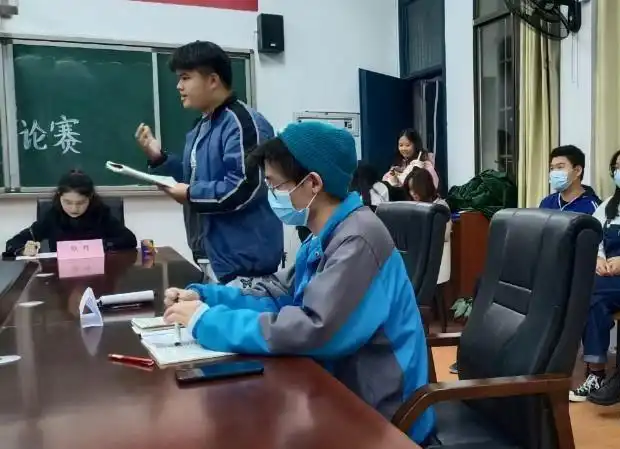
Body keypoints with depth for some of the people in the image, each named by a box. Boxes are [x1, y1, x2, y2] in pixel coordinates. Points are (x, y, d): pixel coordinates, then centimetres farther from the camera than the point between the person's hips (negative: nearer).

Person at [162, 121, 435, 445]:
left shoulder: (359, 239, -24)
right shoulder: (324, 238, 7)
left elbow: (312, 330, -32)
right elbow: (282, 300, 10)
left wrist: (206, 321, -23)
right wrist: (204, 296, -3)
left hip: (375, 414, -7)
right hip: (341, 391, 7)